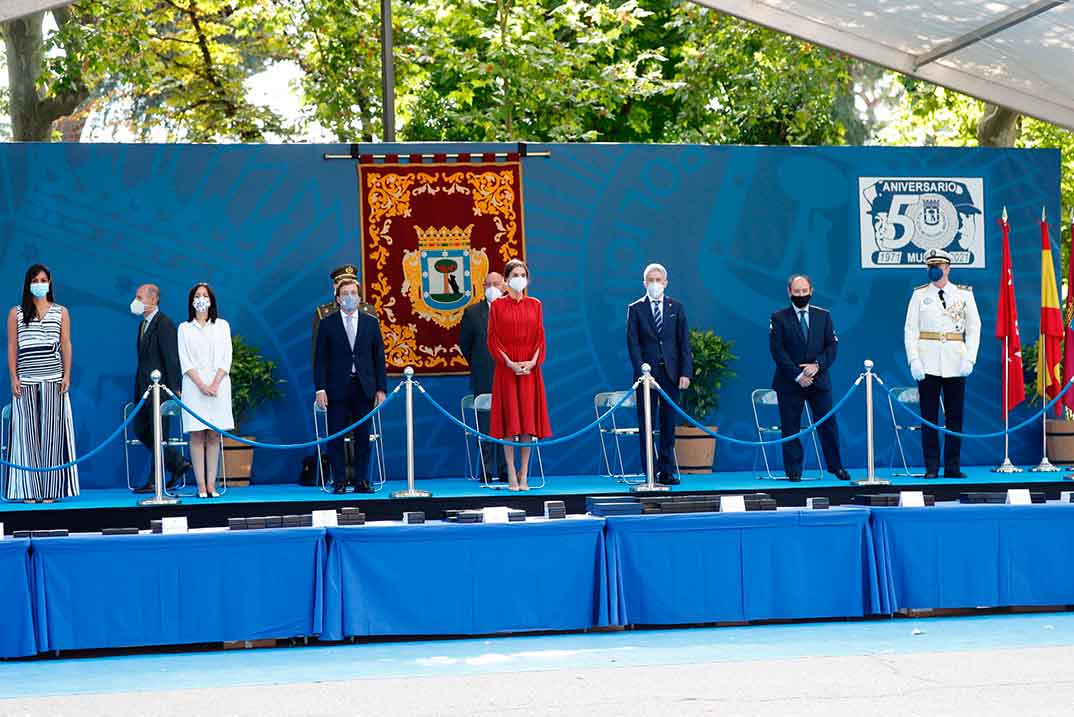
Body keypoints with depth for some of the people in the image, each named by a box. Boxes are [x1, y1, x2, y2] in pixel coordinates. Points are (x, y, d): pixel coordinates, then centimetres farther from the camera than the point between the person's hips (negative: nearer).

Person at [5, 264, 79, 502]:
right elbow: (11, 347, 6)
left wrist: (67, 375, 0)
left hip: (54, 379, 0)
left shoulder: (61, 312, 10)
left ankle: (50, 489, 0)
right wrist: (13, 378, -2)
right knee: (27, 433, -1)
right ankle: (29, 490, 0)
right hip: (26, 380, 0)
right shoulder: (15, 313, 9)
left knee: (52, 432, -2)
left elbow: (66, 345, 8)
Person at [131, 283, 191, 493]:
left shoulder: (164, 324, -12)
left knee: (158, 435, -3)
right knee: (141, 430, 12)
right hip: (145, 388, 10)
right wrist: (138, 391, 14)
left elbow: (172, 358, -17)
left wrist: (175, 389, -20)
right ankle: (177, 463, 20)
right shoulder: (143, 324, 16)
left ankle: (155, 482, 3)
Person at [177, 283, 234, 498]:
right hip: (194, 385, -1)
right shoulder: (184, 328, 10)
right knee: (197, 435, -5)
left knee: (214, 436, -1)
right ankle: (201, 486, -6)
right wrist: (201, 385, -12)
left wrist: (215, 384, -10)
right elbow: (185, 361, 1)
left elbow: (226, 358, 4)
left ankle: (211, 485, -2)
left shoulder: (222, 325, 12)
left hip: (218, 385, 1)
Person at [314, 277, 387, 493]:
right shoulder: (328, 324, 4)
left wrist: (381, 388, 1)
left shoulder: (371, 323, 8)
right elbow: (320, 359, 2)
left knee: (362, 437, 3)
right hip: (337, 388, -1)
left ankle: (362, 481, 9)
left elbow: (379, 357, 8)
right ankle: (339, 482, 5)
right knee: (335, 437, -1)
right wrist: (320, 389, -7)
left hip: (364, 388, 1)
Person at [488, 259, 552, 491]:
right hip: (506, 367, -2)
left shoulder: (535, 305, 10)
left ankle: (524, 474, 6)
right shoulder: (497, 305, 2)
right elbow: (493, 339, -2)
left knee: (528, 418, 0)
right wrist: (509, 363, -13)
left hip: (530, 367, 2)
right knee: (509, 419, -4)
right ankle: (511, 475, 0)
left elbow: (540, 337, 7)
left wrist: (533, 361, -9)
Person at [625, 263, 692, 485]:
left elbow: (684, 342, 6)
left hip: (671, 373, 2)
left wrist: (685, 372, -3)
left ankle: (666, 471, 7)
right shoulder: (635, 309, 4)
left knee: (668, 425, 3)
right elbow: (633, 343, -2)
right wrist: (642, 370, -13)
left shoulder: (676, 307, 9)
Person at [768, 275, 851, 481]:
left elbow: (832, 345, 5)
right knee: (790, 427, -1)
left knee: (828, 424, 2)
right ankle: (793, 470, 6)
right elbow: (777, 351, -5)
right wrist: (797, 375, -13)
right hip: (790, 382, -2)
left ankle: (836, 467, 10)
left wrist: (817, 365, -11)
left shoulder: (823, 316, 10)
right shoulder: (779, 318, 2)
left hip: (819, 379, 2)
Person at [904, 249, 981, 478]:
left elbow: (974, 328, 6)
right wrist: (914, 360, -9)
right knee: (929, 417, -1)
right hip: (928, 363, -1)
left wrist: (969, 359, -5)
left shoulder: (964, 294, 7)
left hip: (956, 363, 1)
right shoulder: (919, 295, 6)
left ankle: (953, 467, 8)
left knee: (954, 417, 2)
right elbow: (910, 330, 3)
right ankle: (931, 467, 3)